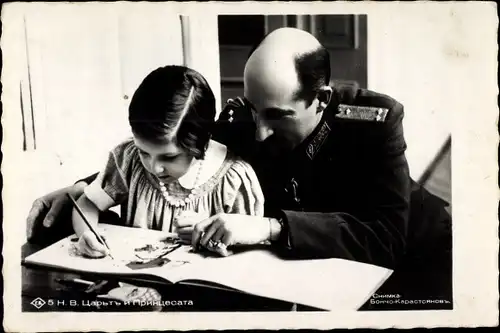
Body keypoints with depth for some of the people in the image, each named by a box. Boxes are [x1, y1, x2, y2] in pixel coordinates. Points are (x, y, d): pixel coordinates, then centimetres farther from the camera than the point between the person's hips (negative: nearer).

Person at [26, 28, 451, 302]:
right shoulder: (241, 119, -18)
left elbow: (385, 237, -35)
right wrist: (79, 189, -17)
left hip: (408, 258, -2)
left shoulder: (376, 120, -28)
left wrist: (269, 227, -45)